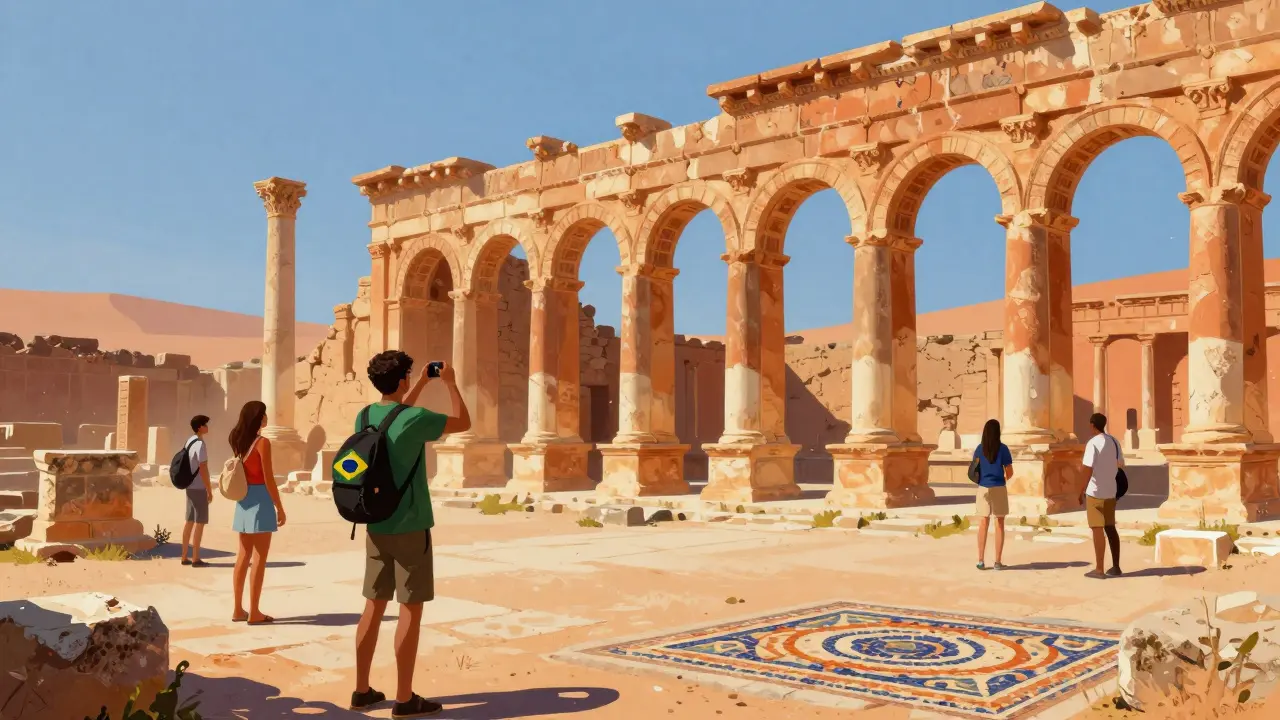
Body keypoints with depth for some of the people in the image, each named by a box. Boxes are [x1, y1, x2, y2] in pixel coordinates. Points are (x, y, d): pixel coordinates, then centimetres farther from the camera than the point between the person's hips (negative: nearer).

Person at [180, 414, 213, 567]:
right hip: (199, 488, -9)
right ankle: (195, 559, 0)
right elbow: (203, 469, -19)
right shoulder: (200, 444, -17)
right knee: (200, 522, -3)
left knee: (190, 521, 13)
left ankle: (184, 557, 17)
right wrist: (209, 490, -14)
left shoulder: (189, 441, 11)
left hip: (190, 486, 9)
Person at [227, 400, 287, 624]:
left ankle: (238, 610, 16)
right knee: (259, 558, -2)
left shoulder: (239, 441, 10)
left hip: (243, 500, 8)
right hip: (259, 499, -8)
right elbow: (268, 479, -15)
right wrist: (280, 508, -9)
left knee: (243, 556, 12)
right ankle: (254, 612, 1)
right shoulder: (262, 442, -13)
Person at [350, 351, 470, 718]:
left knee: (374, 606, 13)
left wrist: (423, 383, 29)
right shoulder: (415, 419, -16)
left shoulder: (366, 417, 4)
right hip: (409, 526, -7)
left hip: (376, 527, 7)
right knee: (411, 609, 0)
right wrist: (450, 383, 10)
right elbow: (463, 423, -2)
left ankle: (362, 690, 20)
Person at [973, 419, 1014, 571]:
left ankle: (981, 560, 2)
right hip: (999, 489, -2)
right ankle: (998, 561, 4)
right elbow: (1010, 472, -3)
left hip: (983, 489, 2)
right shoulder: (1003, 448, -6)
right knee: (999, 525, 4)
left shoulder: (979, 449, 2)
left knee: (983, 524, 6)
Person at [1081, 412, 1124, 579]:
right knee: (1110, 528, 14)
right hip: (1111, 491, 7)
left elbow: (1088, 469, -18)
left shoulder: (1093, 443, -14)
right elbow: (1121, 464, 16)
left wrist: (1082, 491, -11)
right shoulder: (1114, 441, 8)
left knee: (1097, 530, -3)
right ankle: (1115, 567, 17)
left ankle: (1099, 569, -1)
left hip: (1095, 492, -7)